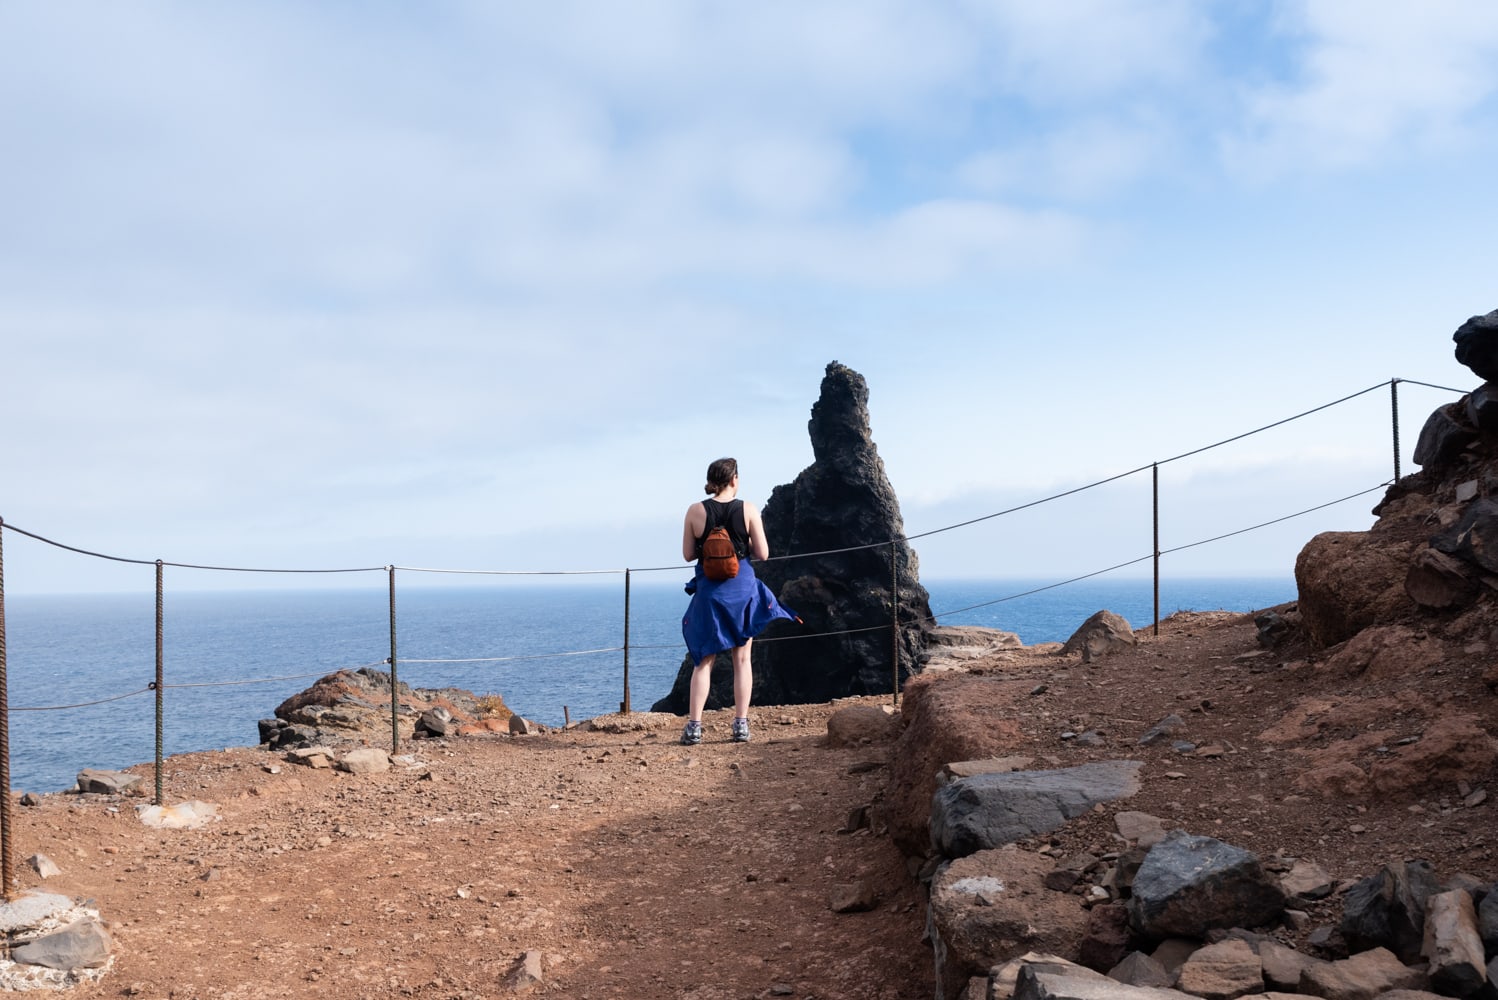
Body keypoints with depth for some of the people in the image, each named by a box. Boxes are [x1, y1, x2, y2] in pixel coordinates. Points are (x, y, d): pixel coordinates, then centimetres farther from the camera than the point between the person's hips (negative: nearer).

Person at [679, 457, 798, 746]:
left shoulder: (695, 511, -5)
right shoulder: (748, 510, -6)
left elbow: (688, 554, 0)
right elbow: (762, 554, -4)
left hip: (709, 590, 0)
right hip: (742, 587, 0)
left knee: (704, 661, 7)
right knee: (742, 659, 9)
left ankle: (694, 727, 1)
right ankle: (741, 725, 9)